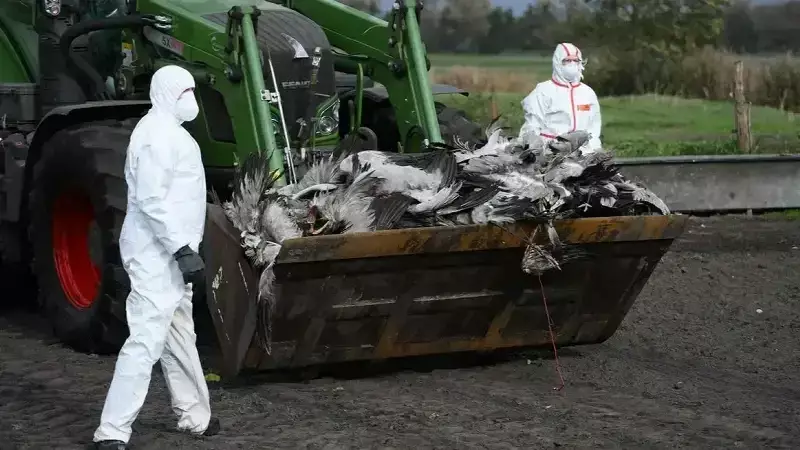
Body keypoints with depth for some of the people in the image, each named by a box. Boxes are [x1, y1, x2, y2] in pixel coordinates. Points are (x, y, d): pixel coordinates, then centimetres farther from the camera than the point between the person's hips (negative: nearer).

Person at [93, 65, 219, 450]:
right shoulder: (157, 133, -16)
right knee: (146, 341, -13)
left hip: (169, 254, 11)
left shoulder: (169, 131, 17)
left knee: (179, 337, 19)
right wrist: (182, 250, -26)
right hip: (156, 255, -11)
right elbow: (152, 200, -24)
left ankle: (194, 417, 31)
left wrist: (184, 249, 25)